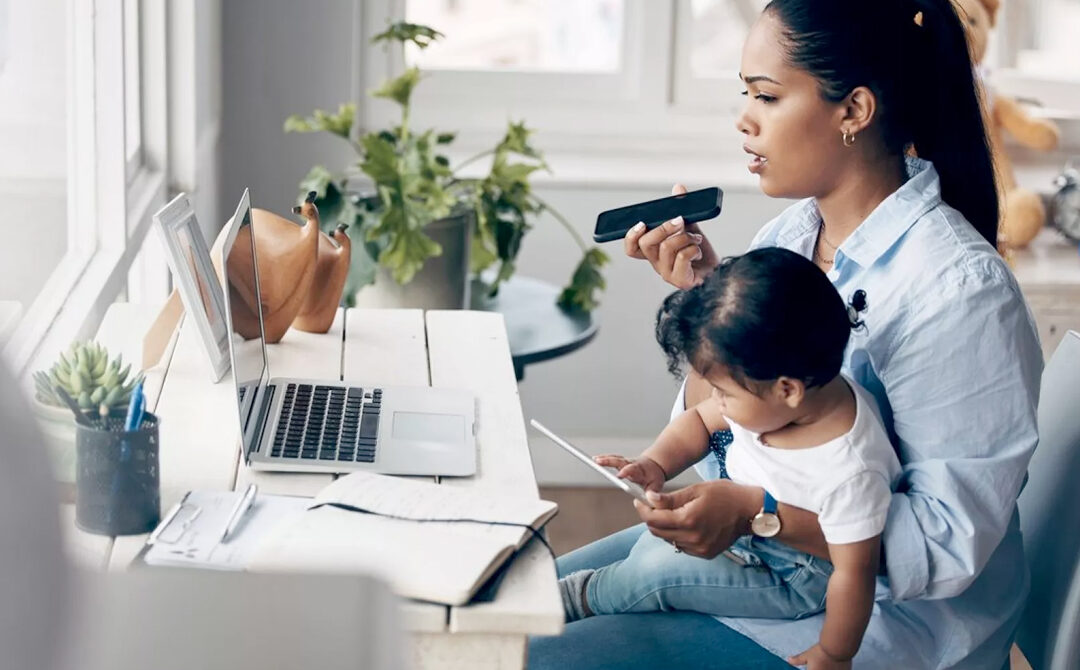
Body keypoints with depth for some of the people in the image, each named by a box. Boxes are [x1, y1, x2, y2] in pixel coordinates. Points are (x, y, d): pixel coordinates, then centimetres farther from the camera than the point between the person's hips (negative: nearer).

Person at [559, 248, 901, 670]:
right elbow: (700, 420, 2)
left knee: (658, 571, -15)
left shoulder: (850, 475, -38)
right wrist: (655, 465, -16)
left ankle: (580, 599, 12)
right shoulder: (761, 392, -18)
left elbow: (853, 573, -27)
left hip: (794, 580, -8)